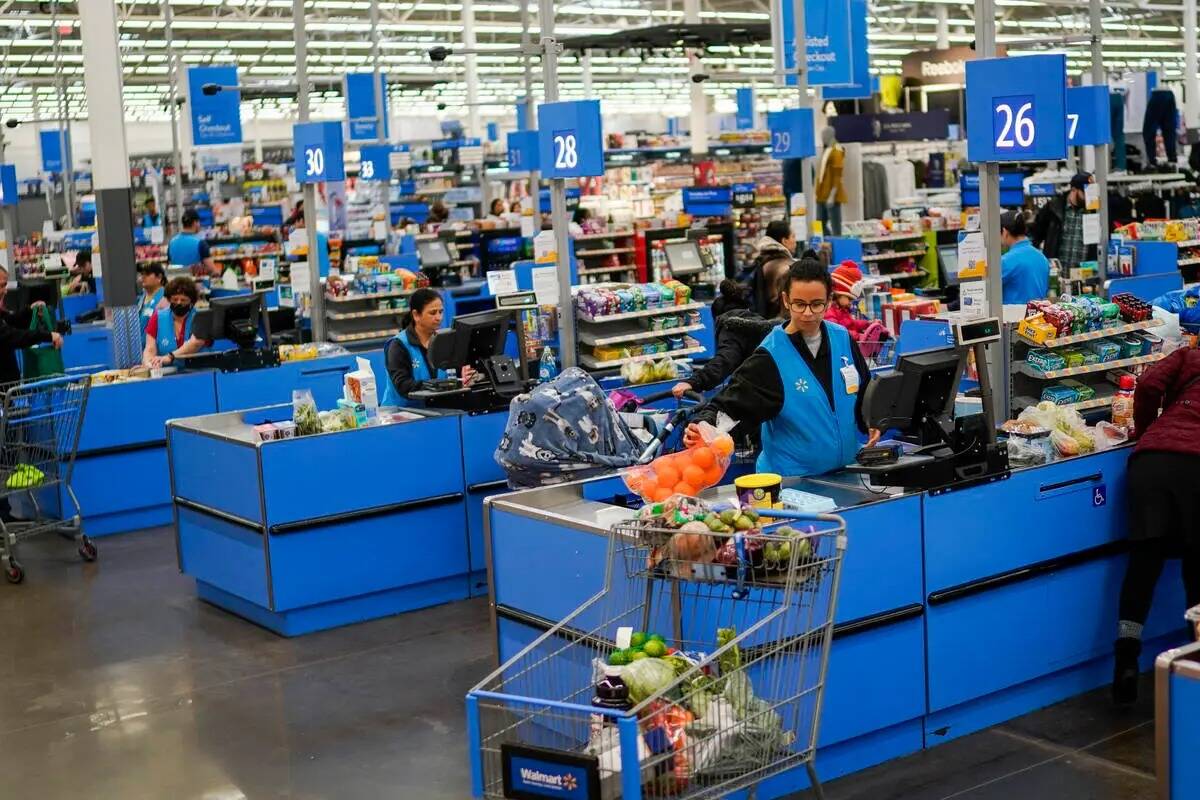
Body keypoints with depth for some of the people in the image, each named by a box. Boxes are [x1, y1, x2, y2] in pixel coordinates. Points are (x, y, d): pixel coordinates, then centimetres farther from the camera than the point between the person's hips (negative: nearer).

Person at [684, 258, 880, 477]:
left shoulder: (843, 339, -1)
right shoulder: (771, 356, -15)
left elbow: (864, 390, 15)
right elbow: (731, 401, -20)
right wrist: (705, 425, -38)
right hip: (791, 478, -4)